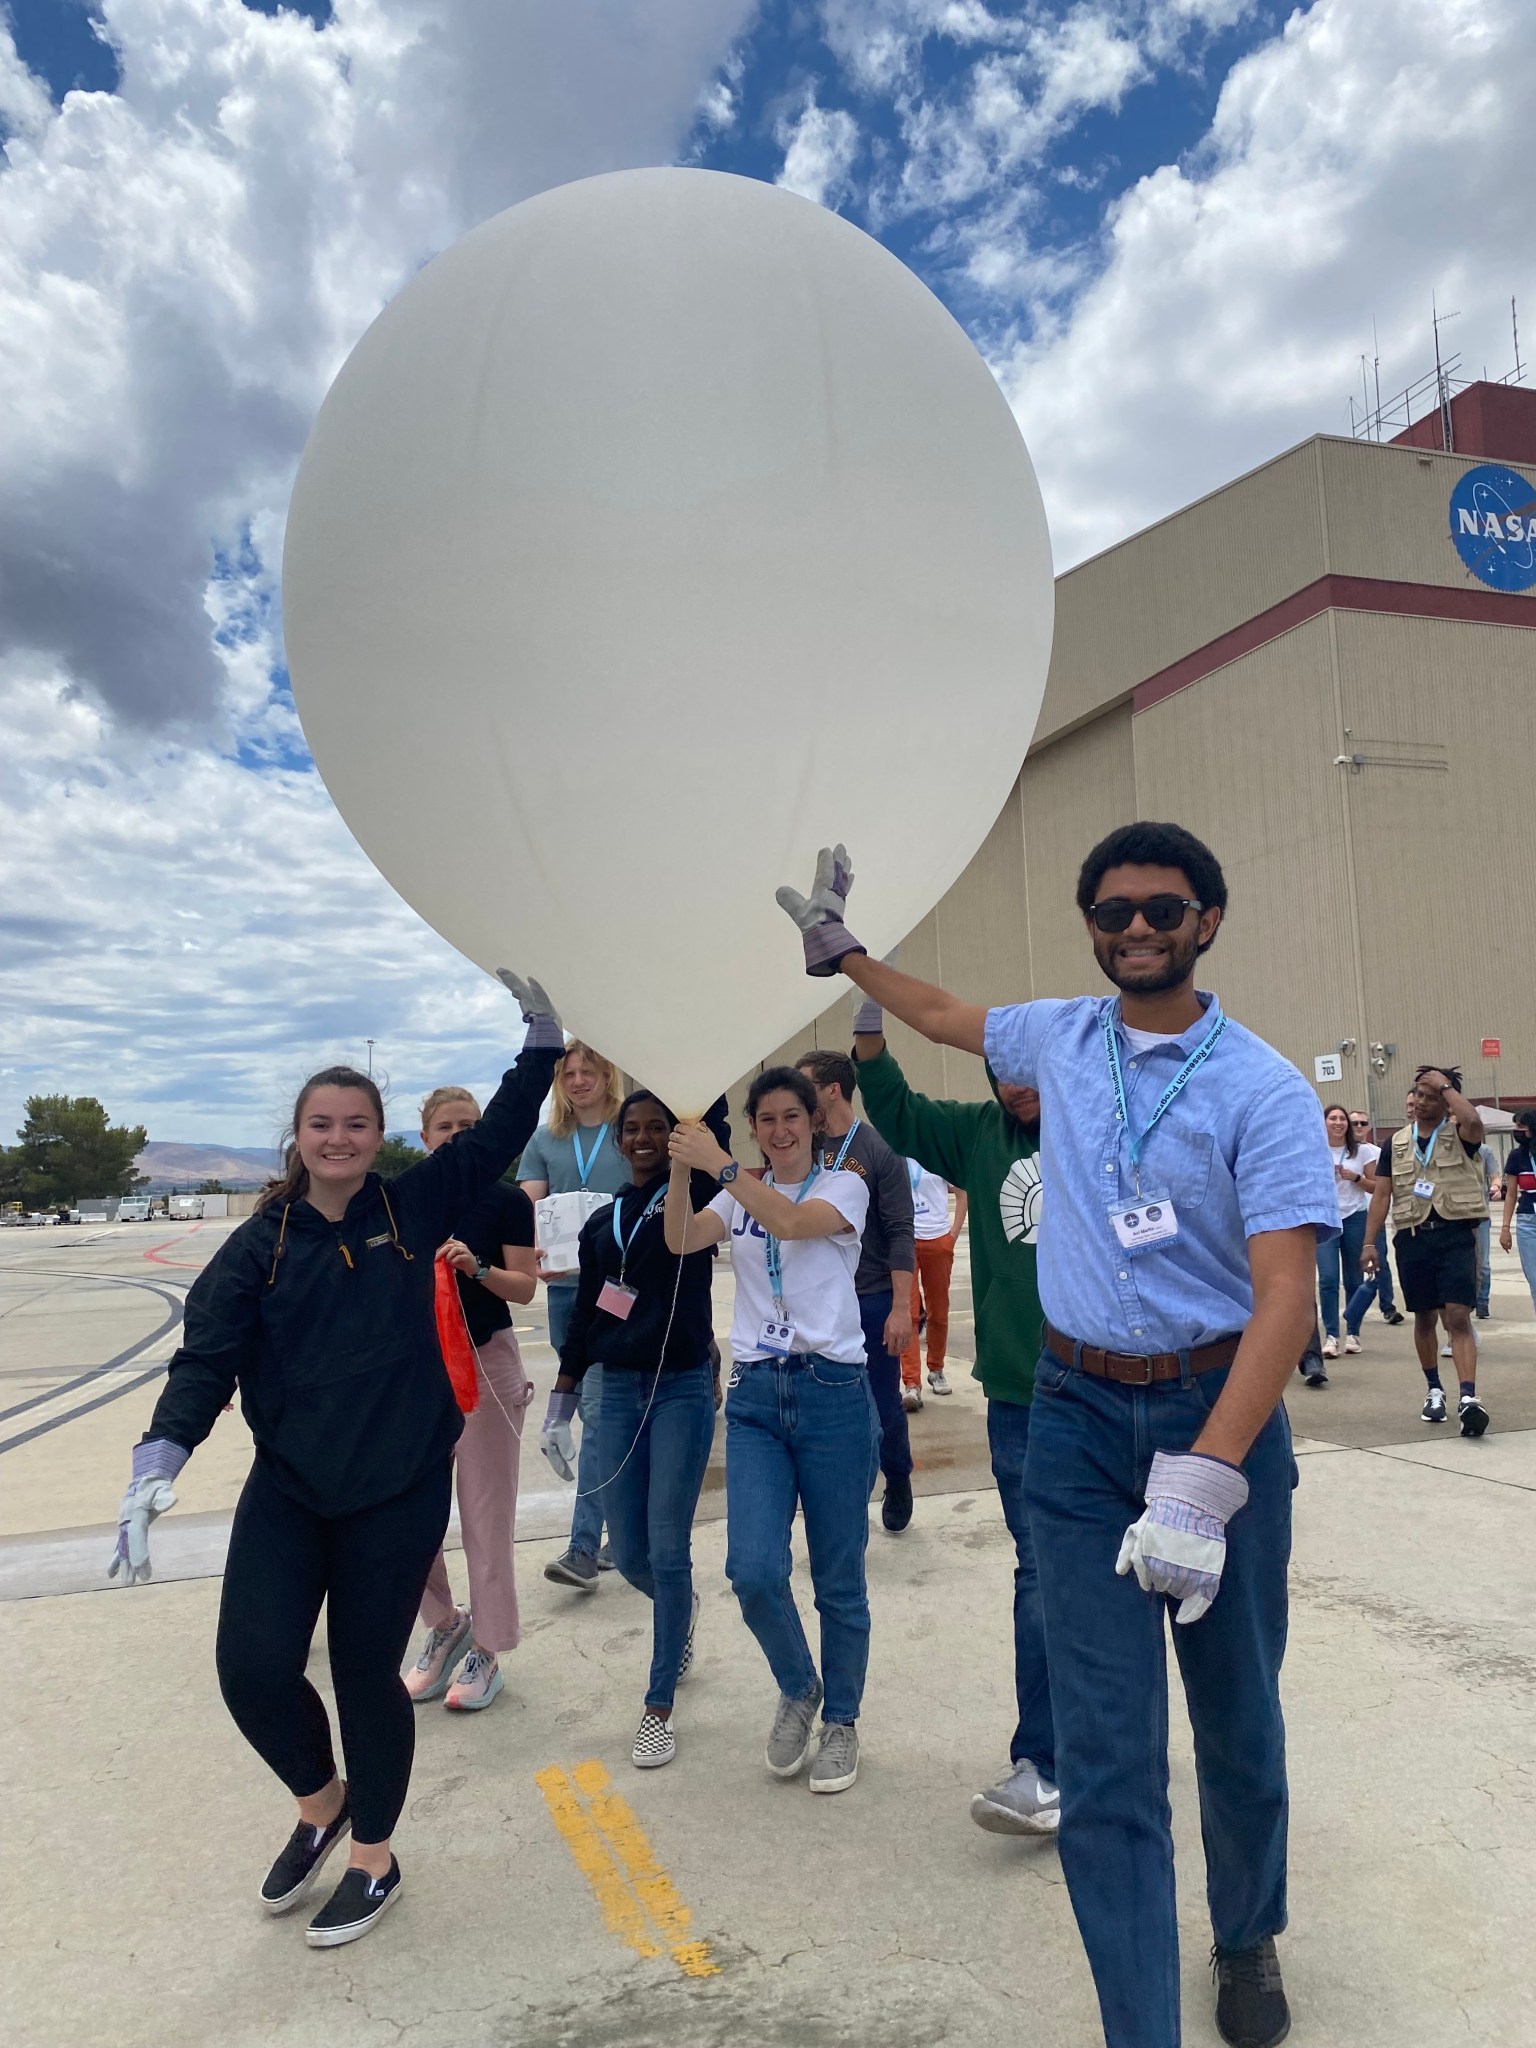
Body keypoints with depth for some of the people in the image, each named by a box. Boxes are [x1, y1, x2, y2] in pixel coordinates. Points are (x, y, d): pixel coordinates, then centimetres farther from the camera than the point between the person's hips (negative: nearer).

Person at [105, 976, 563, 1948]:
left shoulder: (413, 1208, -1)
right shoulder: (259, 1244, -1)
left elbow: (501, 1133, -1)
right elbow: (205, 1358, -8)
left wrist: (542, 1030, -7)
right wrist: (159, 1461, -22)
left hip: (400, 1492, -1)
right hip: (284, 1492, 1)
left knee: (368, 1673, 8)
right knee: (255, 1669, -4)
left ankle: (374, 1860, 34)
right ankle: (322, 1802, 31)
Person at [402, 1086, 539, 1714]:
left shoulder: (506, 1200, -5)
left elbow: (524, 1288, -6)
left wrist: (476, 1266, -23)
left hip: (487, 1362, -3)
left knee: (486, 1514, 4)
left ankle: (487, 1652, 19)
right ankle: (445, 1623, 28)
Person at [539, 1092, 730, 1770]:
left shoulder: (693, 1194, 0)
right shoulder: (603, 1221, 12)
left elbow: (713, 1119, -13)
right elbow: (584, 1314, 14)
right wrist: (561, 1400, 12)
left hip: (683, 1390, -4)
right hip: (618, 1393, 4)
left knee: (667, 1550, -3)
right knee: (629, 1554, 8)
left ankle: (659, 1707, 13)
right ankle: (681, 1612, 43)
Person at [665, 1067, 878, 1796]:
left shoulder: (844, 1186, 1)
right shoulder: (740, 1196, 13)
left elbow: (791, 1220, -21)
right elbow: (680, 1239, -7)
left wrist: (717, 1164, -24)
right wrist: (680, 1167, -20)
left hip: (833, 1392, -3)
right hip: (755, 1395, 3)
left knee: (838, 1580, 6)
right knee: (753, 1571, -9)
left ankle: (841, 1721, 30)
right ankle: (797, 1689, 22)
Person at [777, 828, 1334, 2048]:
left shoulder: (1264, 1090, -12)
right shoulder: (1062, 1038, 2)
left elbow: (1285, 1297, -20)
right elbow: (946, 1017, 24)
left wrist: (1202, 1484, -29)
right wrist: (841, 949, 29)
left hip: (1220, 1411, -2)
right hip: (1078, 1413, 2)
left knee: (1238, 1719, 15)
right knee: (1106, 1749, 1)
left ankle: (1248, 1941, 44)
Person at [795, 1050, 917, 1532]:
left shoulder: (877, 1148, -9)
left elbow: (900, 1233, -10)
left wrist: (901, 1307, -15)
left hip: (872, 1301, -3)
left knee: (883, 1406, 10)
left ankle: (898, 1484, 36)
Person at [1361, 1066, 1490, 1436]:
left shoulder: (1458, 1135, 2)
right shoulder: (1397, 1143, 11)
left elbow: (1474, 1121, -25)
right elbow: (1381, 1195, 11)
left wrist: (1445, 1084, -13)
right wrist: (1369, 1242, 3)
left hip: (1455, 1234, -3)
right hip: (1412, 1237, 4)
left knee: (1458, 1317, -13)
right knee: (1424, 1318, 12)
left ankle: (1468, 1398, -17)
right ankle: (1434, 1391, 25)